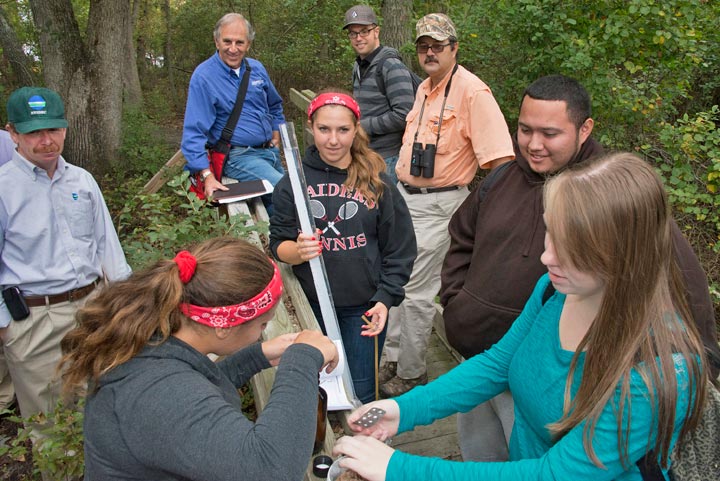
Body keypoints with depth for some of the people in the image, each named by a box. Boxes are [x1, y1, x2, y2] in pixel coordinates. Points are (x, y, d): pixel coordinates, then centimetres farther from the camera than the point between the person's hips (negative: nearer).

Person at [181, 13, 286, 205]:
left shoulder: (256, 68, 6)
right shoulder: (203, 77, -13)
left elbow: (274, 105, 25)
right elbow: (194, 132, -17)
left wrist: (276, 132, 11)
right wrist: (207, 175, -26)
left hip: (270, 151, 7)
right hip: (238, 157, -7)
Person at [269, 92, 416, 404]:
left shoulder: (376, 181, -3)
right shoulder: (294, 181, -1)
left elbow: (400, 249, 1)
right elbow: (278, 245, 0)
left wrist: (385, 299, -7)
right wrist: (297, 251, -23)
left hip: (363, 307, -1)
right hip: (311, 306, 1)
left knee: (359, 396, 6)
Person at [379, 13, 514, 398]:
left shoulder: (472, 91, -15)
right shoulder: (424, 88, 14)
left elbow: (500, 158, -21)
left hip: (438, 204, -9)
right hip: (405, 195, 9)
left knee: (416, 290, -2)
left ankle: (411, 374, 16)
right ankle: (392, 359, 30)